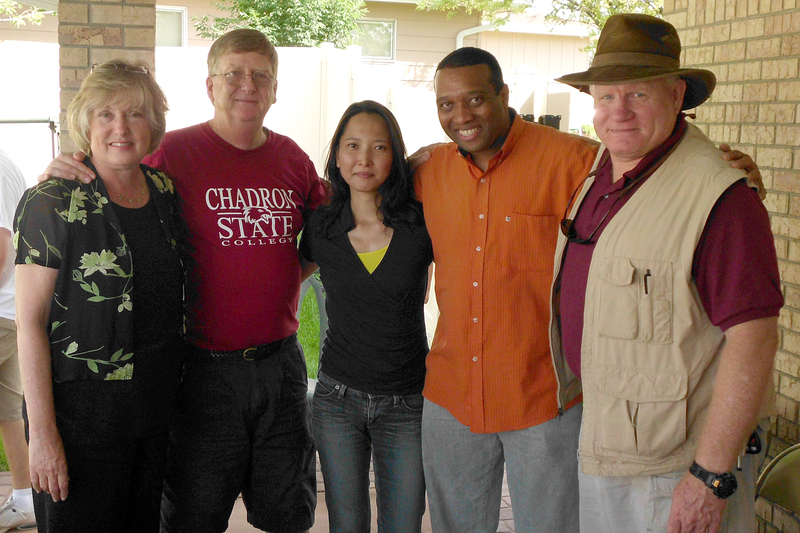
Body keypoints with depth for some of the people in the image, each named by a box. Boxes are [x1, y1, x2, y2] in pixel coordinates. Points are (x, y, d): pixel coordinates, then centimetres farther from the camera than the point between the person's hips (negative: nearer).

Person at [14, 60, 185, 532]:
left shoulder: (165, 192, 5)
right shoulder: (53, 204, -12)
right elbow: (30, 323, -13)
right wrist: (43, 432, -16)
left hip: (156, 407, 5)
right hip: (82, 412, -5)